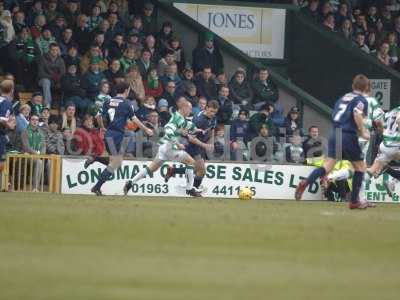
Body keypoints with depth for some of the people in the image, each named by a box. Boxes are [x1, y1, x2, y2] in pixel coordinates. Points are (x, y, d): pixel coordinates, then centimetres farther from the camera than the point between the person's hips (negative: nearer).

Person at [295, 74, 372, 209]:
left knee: (328, 164, -1)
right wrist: (362, 131, -10)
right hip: (349, 136, -6)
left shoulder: (344, 98, 21)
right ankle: (354, 201, 12)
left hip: (335, 134, 6)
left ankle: (305, 183, -26)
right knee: (360, 167, 12)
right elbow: (357, 114, -21)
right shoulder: (361, 99, -2)